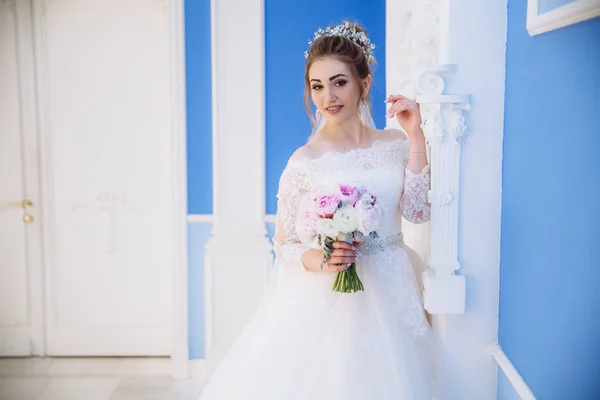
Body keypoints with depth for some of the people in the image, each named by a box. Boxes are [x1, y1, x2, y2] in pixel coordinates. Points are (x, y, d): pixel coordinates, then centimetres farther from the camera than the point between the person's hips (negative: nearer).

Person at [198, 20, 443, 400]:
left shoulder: (395, 144, 2)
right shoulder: (304, 161, -8)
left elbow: (418, 210, -9)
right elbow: (285, 244, -3)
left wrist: (416, 136, -9)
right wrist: (320, 260, -23)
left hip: (390, 293, 3)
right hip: (326, 298, -3)